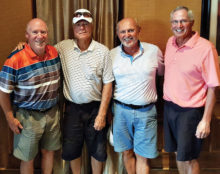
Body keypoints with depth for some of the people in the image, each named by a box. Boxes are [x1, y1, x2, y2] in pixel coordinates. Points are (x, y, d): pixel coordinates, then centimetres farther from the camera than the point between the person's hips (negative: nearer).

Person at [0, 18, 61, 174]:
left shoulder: (54, 53, -3)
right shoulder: (16, 60, -20)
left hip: (52, 112, 5)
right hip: (28, 116, -4)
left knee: (49, 151, 20)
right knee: (28, 158, 11)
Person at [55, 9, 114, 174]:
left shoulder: (103, 51, -8)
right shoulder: (62, 47, -3)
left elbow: (107, 84, -7)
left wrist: (102, 114, -10)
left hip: (95, 108, -1)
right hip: (72, 108, 2)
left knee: (98, 151, 12)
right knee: (71, 150, 14)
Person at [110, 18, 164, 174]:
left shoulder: (154, 51, -3)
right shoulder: (112, 54, 0)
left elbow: (162, 73, 14)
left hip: (146, 111, -1)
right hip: (121, 110, 1)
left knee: (142, 156, 5)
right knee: (127, 152, 14)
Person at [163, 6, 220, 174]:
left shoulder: (206, 48, -17)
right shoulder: (170, 42, 4)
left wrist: (206, 120, -16)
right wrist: (167, 100, 14)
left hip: (190, 110, -6)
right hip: (169, 106, 6)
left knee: (188, 158, 3)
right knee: (178, 153, 19)